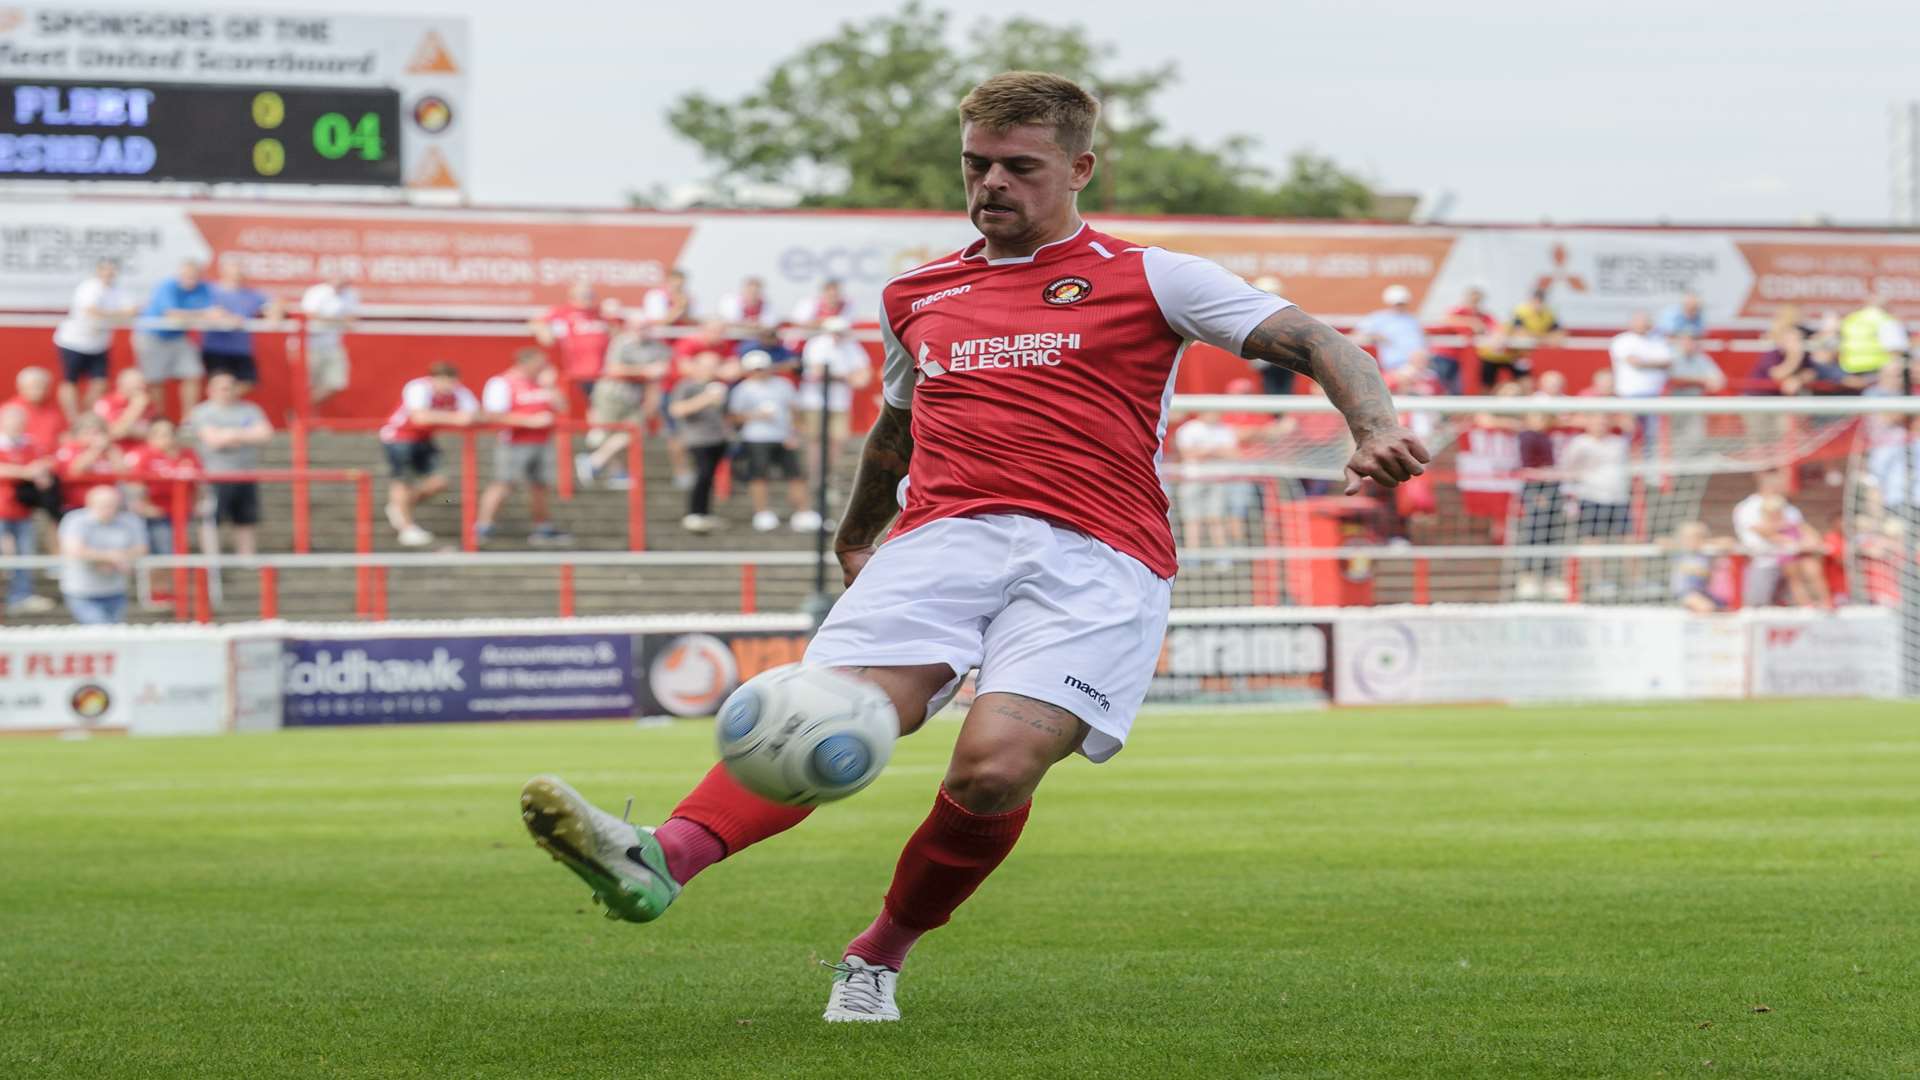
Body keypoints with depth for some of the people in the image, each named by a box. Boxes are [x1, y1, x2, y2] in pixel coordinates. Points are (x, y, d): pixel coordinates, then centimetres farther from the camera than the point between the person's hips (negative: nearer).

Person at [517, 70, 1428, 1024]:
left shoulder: (1144, 279, 12)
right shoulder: (916, 298, 26)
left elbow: (1312, 342, 6)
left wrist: (1373, 425, -13)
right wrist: (853, 538, 56)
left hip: (1094, 558, -3)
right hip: (943, 538, 3)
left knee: (995, 766, -28)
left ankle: (879, 956, -5)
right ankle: (662, 861, -50)